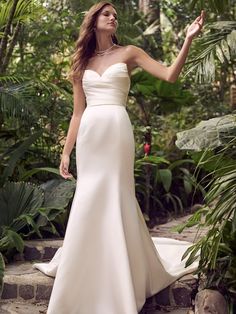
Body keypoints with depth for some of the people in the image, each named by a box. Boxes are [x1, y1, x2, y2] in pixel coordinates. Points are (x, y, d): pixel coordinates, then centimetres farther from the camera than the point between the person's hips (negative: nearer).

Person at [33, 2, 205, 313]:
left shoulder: (129, 53, 9)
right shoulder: (82, 64, 17)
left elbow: (170, 75, -1)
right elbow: (77, 113, 16)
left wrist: (188, 39, -12)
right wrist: (65, 152, 11)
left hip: (117, 130, -3)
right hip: (88, 135, 3)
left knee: (115, 199, -4)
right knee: (89, 202, 4)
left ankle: (121, 288, 7)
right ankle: (87, 287, 20)